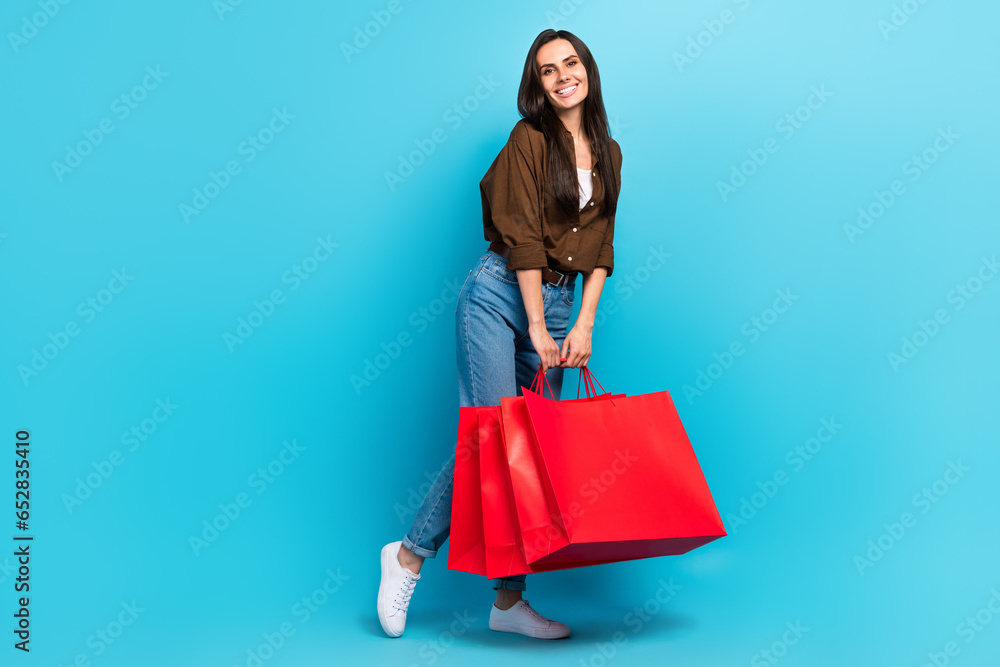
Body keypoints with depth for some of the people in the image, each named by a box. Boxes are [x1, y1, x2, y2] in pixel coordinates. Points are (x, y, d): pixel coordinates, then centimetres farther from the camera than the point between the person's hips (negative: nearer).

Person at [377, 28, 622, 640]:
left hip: (559, 302, 6)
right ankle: (411, 553, 6)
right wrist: (537, 326, -14)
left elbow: (600, 247, 10)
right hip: (501, 291, -5)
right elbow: (524, 236, -10)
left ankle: (510, 600, 8)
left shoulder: (608, 155, 14)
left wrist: (584, 325, -2)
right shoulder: (530, 138, -3)